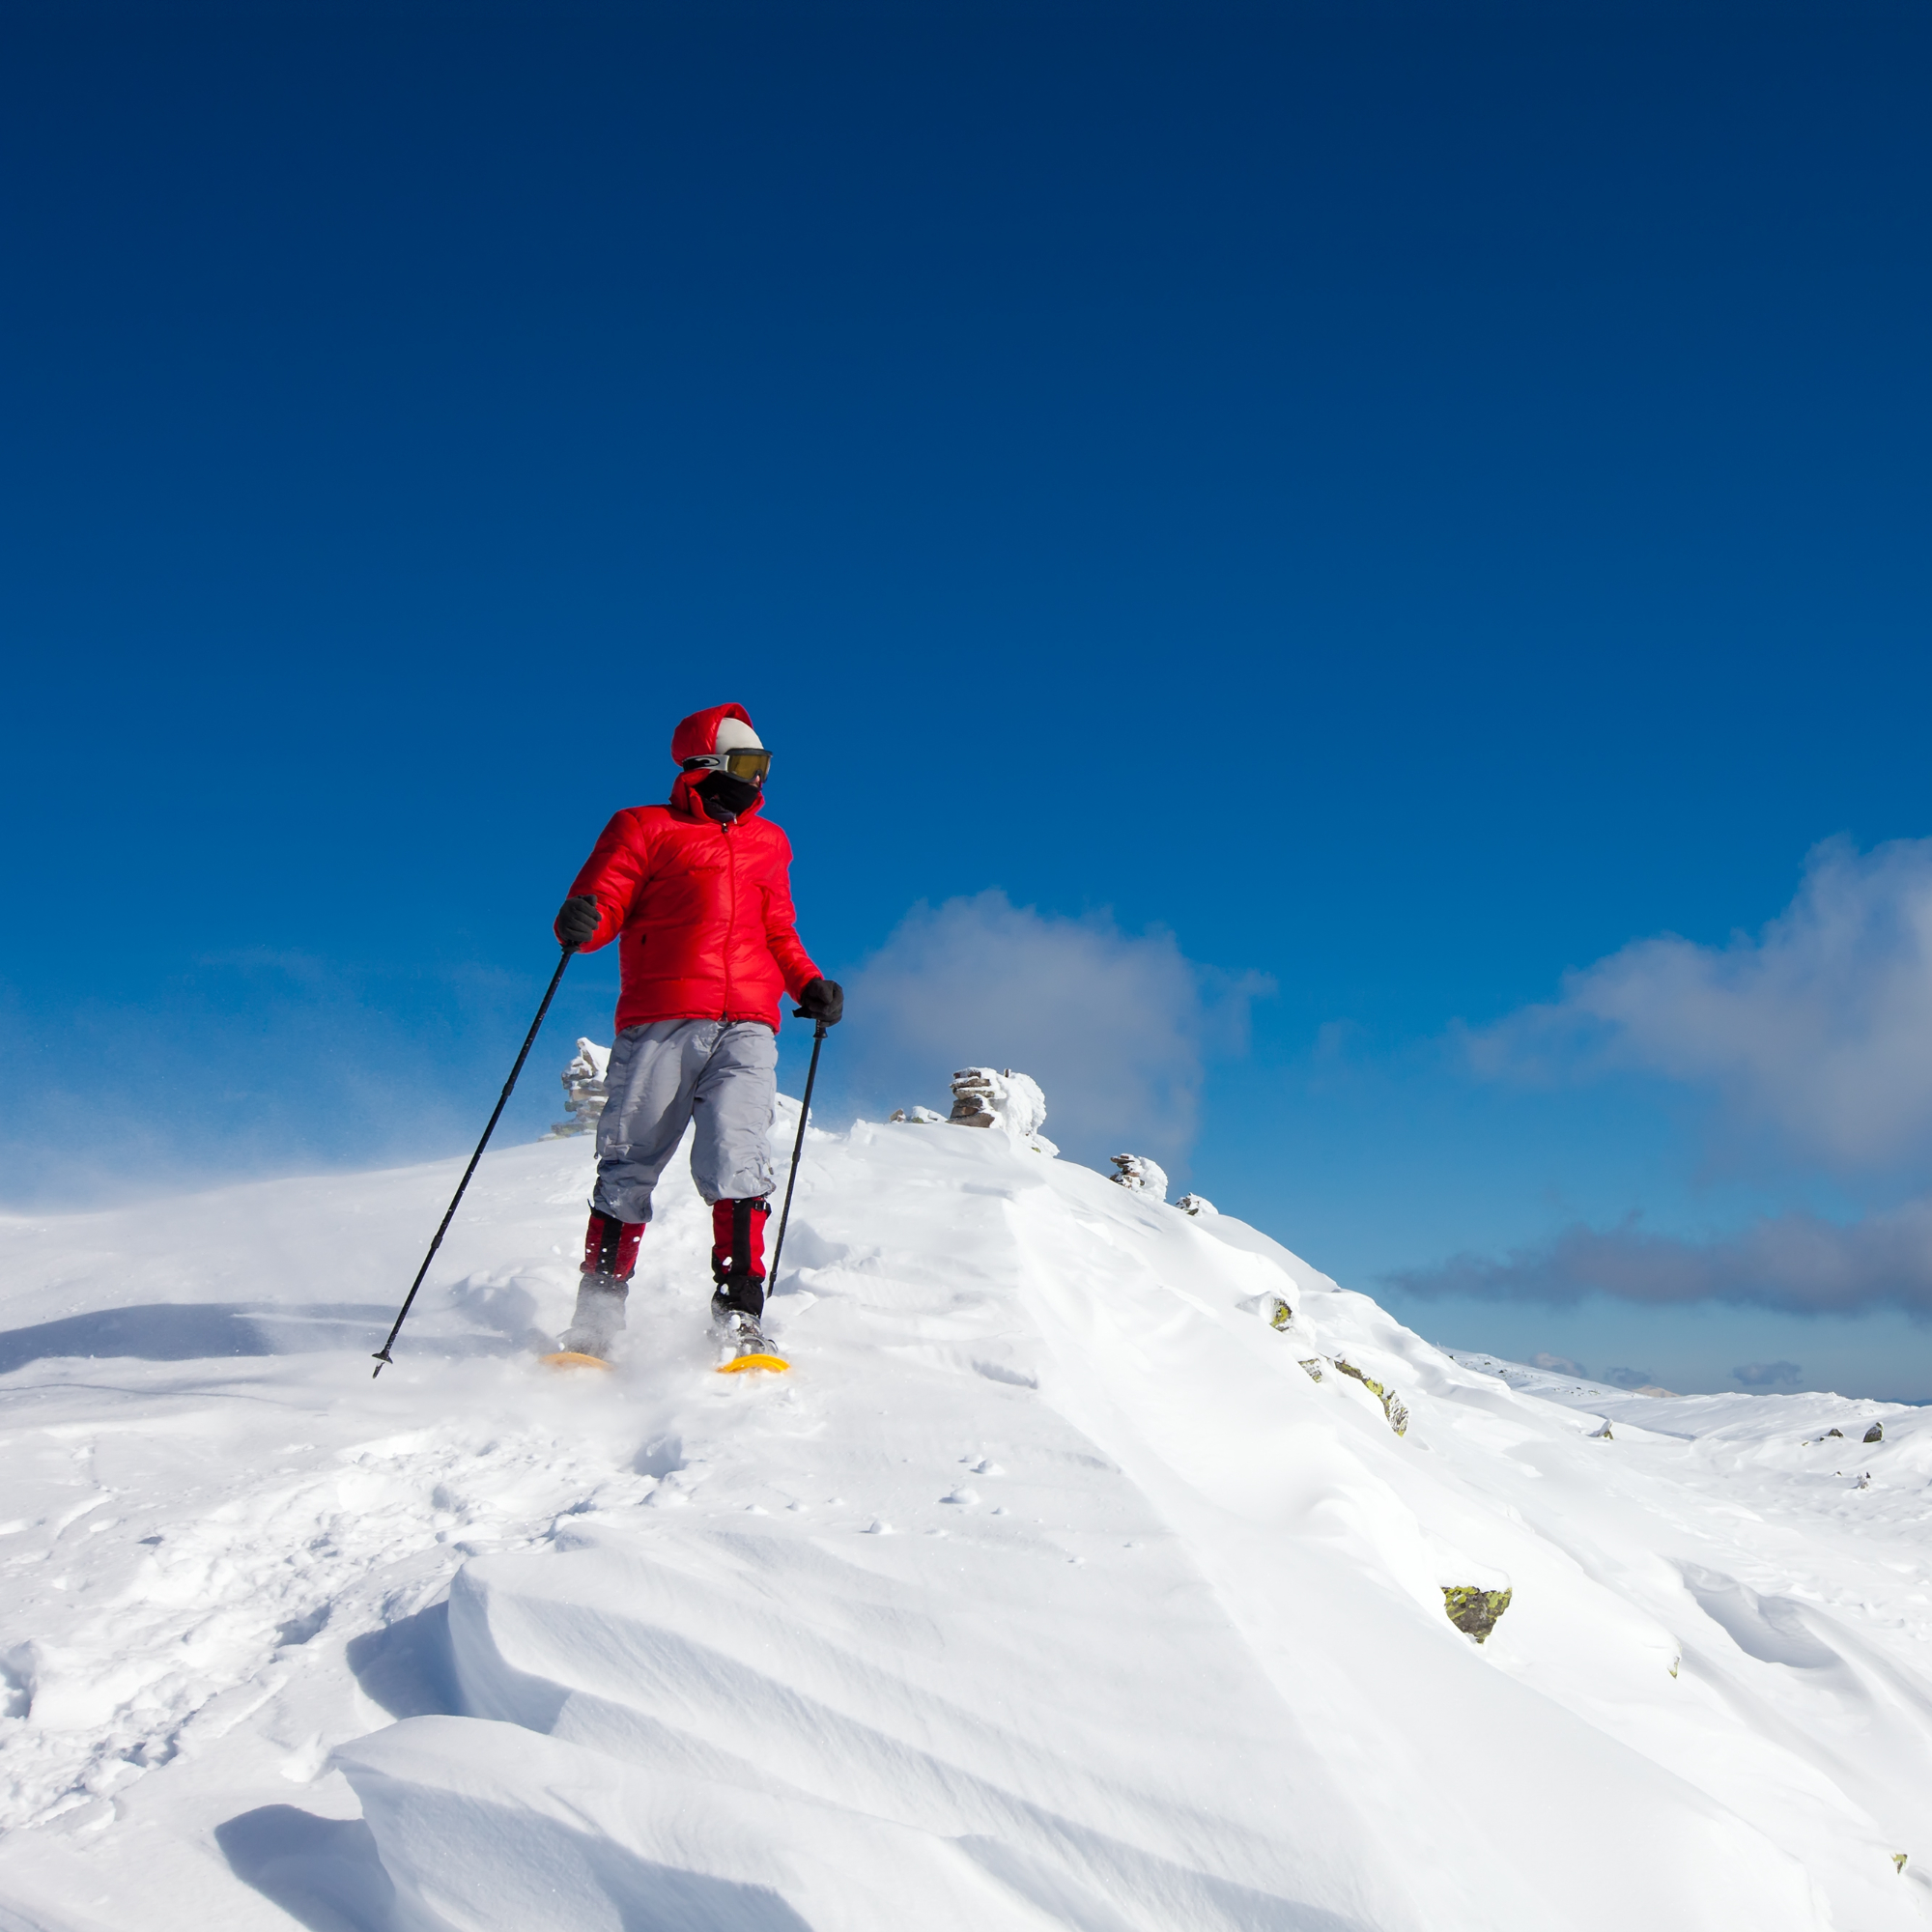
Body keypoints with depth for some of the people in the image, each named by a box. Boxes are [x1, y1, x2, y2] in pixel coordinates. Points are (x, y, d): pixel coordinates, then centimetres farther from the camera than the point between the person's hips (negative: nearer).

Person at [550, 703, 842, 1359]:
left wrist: (810, 985, 14)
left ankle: (740, 1311, -13)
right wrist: (581, 923, -20)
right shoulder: (645, 829, 11)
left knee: (737, 1161, -15)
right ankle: (596, 1316, 6)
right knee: (629, 1169, -2)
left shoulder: (769, 843, 25)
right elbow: (602, 900, 3)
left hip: (747, 1030, 3)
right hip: (661, 1021, -3)